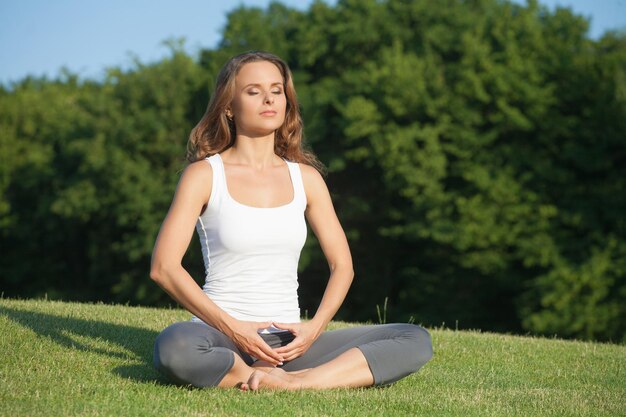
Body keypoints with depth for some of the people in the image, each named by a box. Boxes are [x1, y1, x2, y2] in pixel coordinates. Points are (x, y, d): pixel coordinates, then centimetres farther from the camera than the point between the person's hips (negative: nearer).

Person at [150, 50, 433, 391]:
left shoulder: (305, 177, 11)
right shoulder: (204, 175, 0)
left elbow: (342, 264, 12)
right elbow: (163, 266, -8)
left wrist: (315, 327, -7)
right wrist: (231, 327, -17)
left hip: (289, 343, 4)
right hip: (224, 341, -4)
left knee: (416, 341, -13)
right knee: (174, 347, -40)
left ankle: (295, 381, -27)